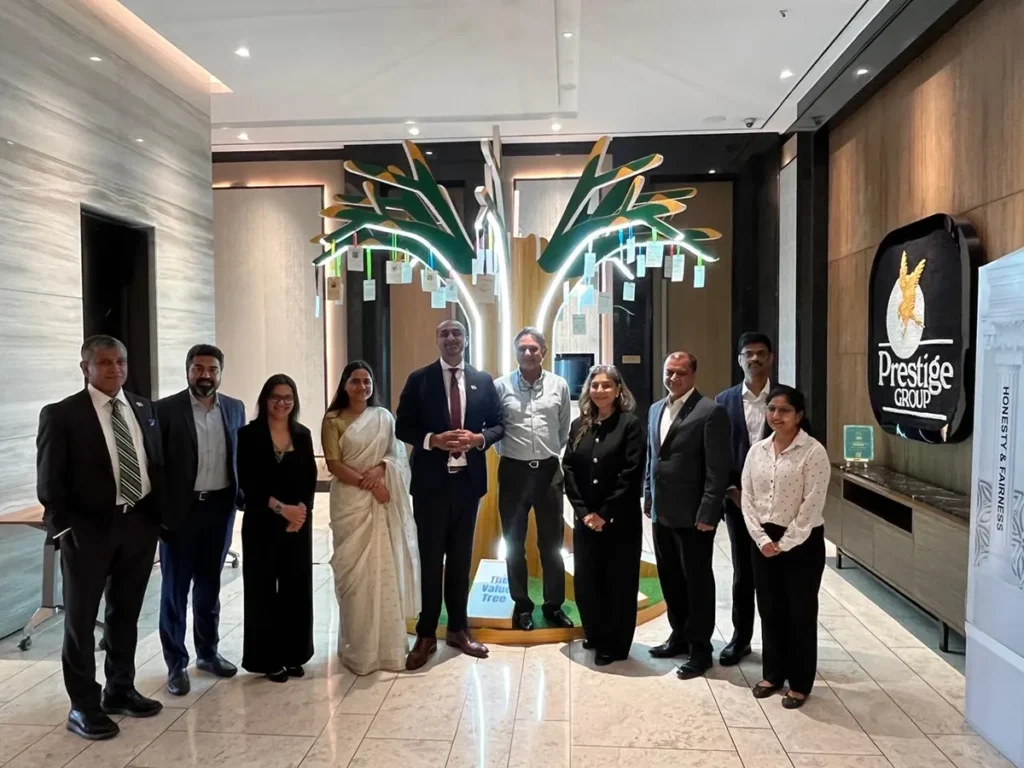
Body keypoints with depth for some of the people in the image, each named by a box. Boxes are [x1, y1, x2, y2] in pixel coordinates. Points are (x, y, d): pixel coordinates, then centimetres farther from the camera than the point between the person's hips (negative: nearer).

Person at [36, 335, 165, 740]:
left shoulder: (144, 408, 7)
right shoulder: (61, 414, -7)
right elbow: (49, 481, -7)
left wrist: (159, 516, 3)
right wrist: (65, 528, -12)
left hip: (139, 524, 5)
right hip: (89, 529, -4)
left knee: (126, 614, 17)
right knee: (81, 618, 9)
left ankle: (121, 690, 33)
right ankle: (83, 706, 22)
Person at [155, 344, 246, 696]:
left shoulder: (235, 408, 4)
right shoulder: (166, 409, -8)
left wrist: (243, 497, 1)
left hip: (220, 507, 4)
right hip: (181, 509, -3)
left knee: (209, 584, 16)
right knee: (175, 588, 8)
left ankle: (208, 652, 32)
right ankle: (176, 664, 21)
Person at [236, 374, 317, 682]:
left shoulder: (303, 435, 8)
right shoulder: (249, 434, -3)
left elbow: (311, 479, 5)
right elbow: (247, 482, -10)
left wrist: (301, 510, -11)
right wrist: (280, 508, -16)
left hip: (299, 522, 3)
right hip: (262, 522, -3)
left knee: (297, 588, 8)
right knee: (263, 590, 4)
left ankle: (293, 654, 21)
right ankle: (268, 658, 17)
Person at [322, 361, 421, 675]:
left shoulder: (384, 417, 9)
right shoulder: (333, 420, 1)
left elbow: (397, 453, 6)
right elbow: (334, 464, -6)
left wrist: (380, 469, -14)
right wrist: (367, 483, -15)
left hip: (383, 502, 2)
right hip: (350, 501, -2)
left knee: (386, 569, 4)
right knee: (355, 571, 0)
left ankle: (387, 643, 14)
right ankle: (359, 646, 11)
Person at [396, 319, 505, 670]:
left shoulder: (483, 380, 6)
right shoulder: (419, 379, -1)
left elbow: (499, 424, 7)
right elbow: (402, 427, -2)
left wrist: (478, 438, -13)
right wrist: (433, 440, -18)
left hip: (468, 479, 3)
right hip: (431, 481, -2)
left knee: (461, 557, 14)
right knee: (431, 558, 5)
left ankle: (458, 628, 28)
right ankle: (426, 634, 18)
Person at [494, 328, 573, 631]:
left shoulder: (559, 385, 0)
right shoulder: (501, 386, -4)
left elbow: (565, 429, 10)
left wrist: (553, 454, 11)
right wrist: (506, 451, 6)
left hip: (548, 470, 1)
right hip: (513, 471, -1)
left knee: (552, 542, 11)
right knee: (514, 543, 10)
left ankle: (554, 605, 26)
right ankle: (522, 605, 26)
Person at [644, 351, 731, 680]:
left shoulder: (711, 411, -12)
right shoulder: (656, 409, 12)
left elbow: (718, 468, -15)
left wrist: (707, 513, -18)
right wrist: (648, 497, 13)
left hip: (692, 514, -7)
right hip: (662, 512, 7)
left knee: (697, 580, 6)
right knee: (670, 578, 17)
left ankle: (700, 647, 21)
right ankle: (680, 635, 34)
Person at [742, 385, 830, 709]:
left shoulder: (813, 452, -12)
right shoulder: (757, 450, 3)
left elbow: (812, 505, -15)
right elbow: (748, 498, 3)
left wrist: (785, 543, -14)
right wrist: (762, 538, -7)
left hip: (802, 542, -5)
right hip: (764, 540, 5)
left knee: (801, 613, 8)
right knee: (770, 610, 14)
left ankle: (800, 683, 23)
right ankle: (773, 673, 31)